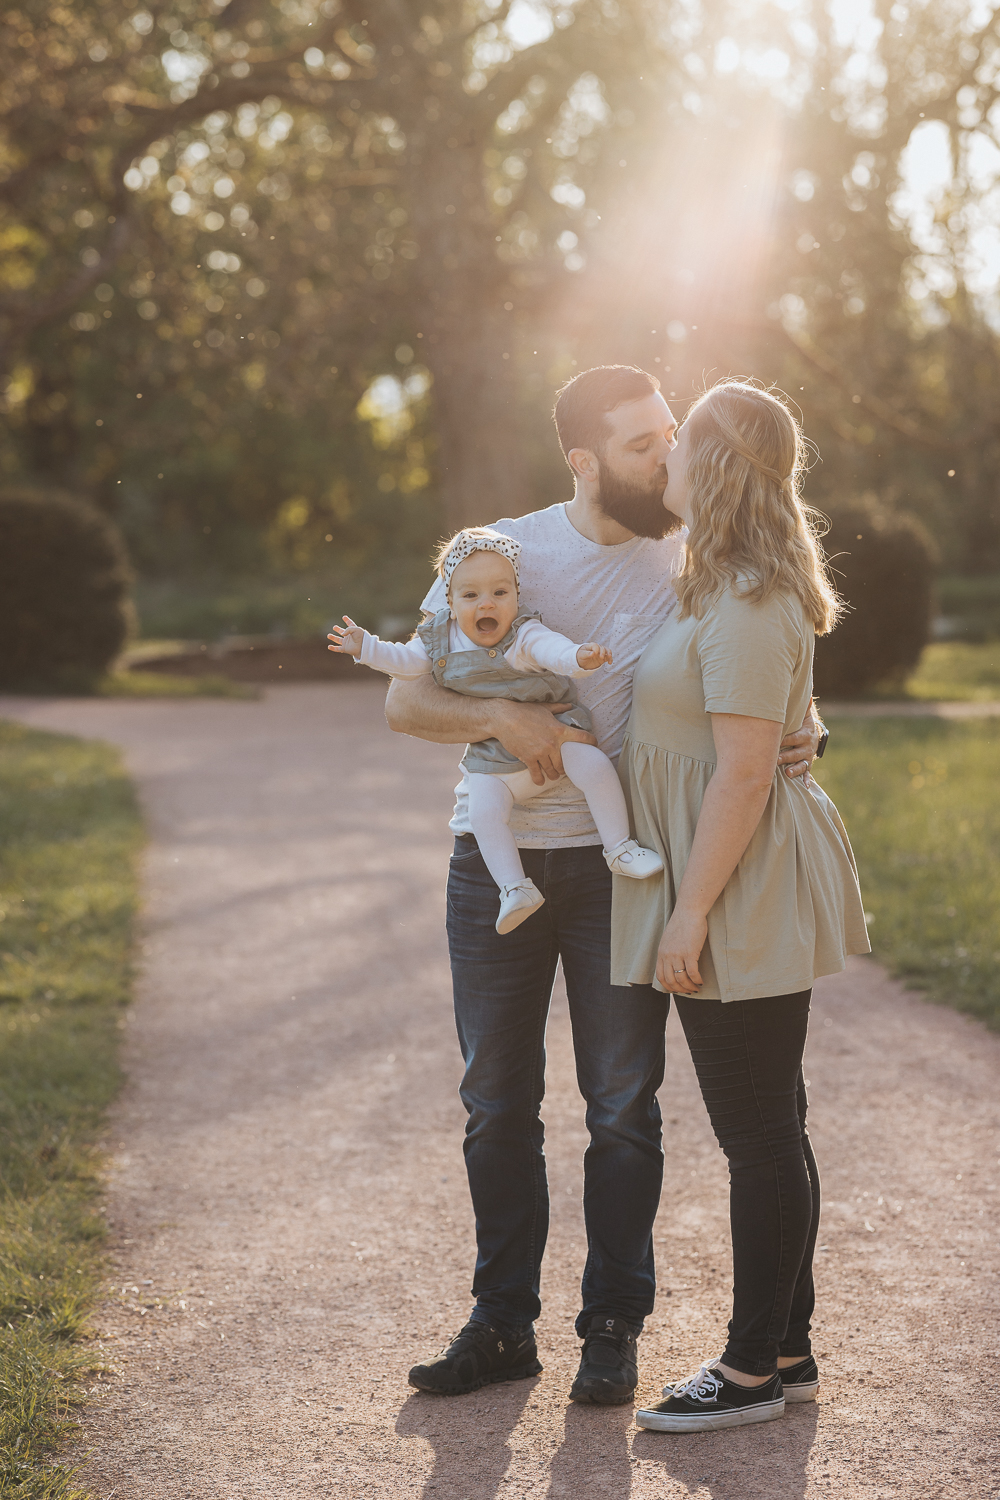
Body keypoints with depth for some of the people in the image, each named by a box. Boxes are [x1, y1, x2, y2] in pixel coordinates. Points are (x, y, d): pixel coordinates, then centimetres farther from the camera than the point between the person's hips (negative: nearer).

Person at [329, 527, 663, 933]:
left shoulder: (526, 636, -16)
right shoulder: (440, 640, -3)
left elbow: (554, 650, -33)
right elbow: (405, 661, 13)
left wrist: (580, 657, -55)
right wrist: (366, 648, 3)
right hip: (494, 758, 3)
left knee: (593, 764, -24)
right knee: (484, 811, -20)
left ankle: (619, 849, -11)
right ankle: (514, 889, -10)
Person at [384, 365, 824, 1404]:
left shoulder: (694, 561, 0)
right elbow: (404, 703, -5)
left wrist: (802, 732, -15)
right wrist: (501, 716, -24)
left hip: (622, 864, 0)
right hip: (496, 861, 1)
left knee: (623, 1106, 3)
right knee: (497, 1105, 9)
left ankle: (612, 1329, 17)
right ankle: (502, 1326, 21)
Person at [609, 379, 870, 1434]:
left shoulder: (747, 611, -19)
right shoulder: (728, 590, 14)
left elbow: (743, 776, -23)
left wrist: (692, 911, -21)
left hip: (740, 895, -11)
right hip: (747, 902, 11)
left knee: (758, 1135, -2)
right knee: (769, 1130, 15)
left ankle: (754, 1371, 7)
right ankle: (786, 1349, 24)